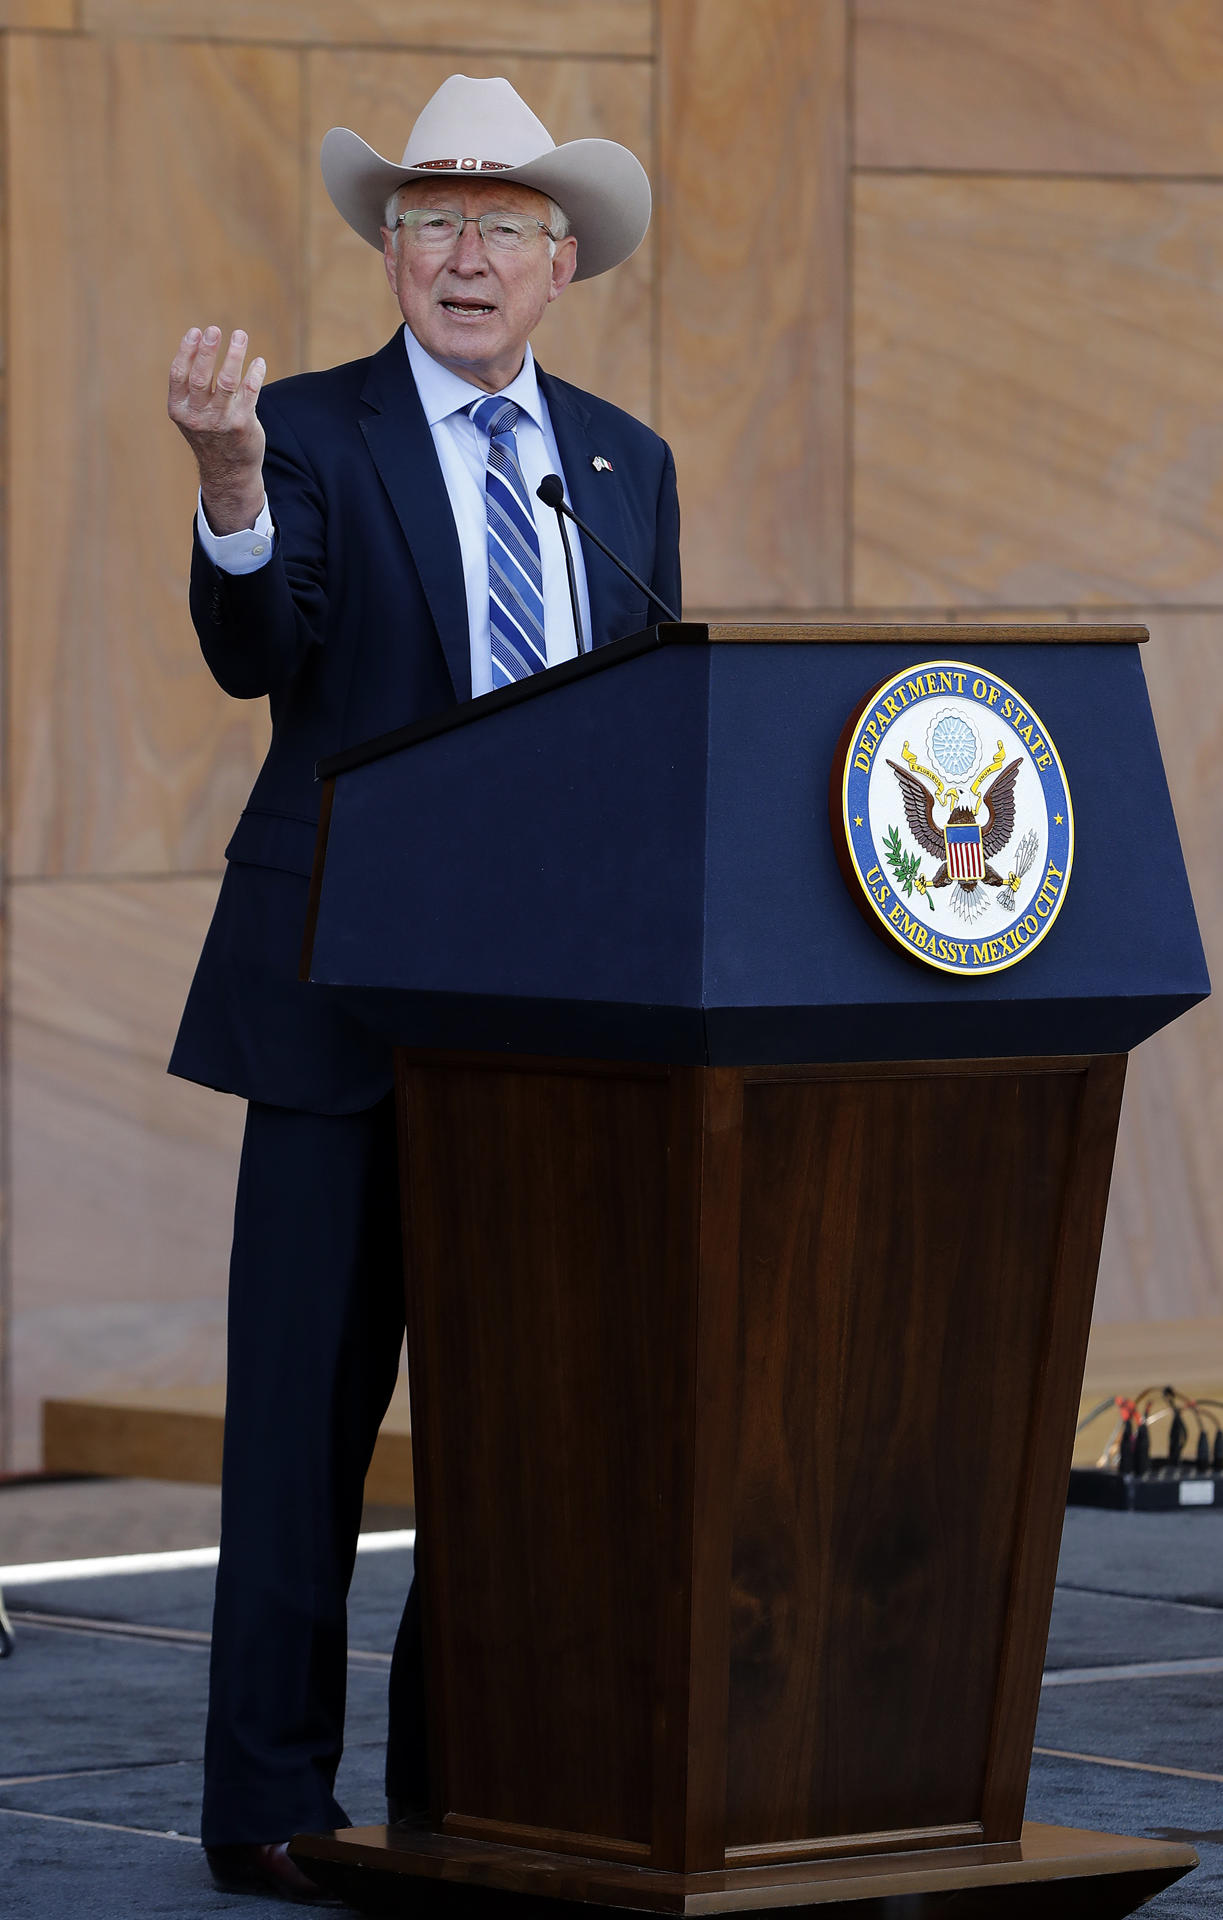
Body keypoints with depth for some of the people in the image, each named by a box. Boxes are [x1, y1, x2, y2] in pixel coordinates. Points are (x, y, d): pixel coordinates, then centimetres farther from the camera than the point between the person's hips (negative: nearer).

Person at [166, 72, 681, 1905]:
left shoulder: (626, 463, 14)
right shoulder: (314, 431, -1)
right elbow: (256, 652, -17)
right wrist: (231, 482, -36)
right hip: (347, 995, -4)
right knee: (309, 1396, -2)